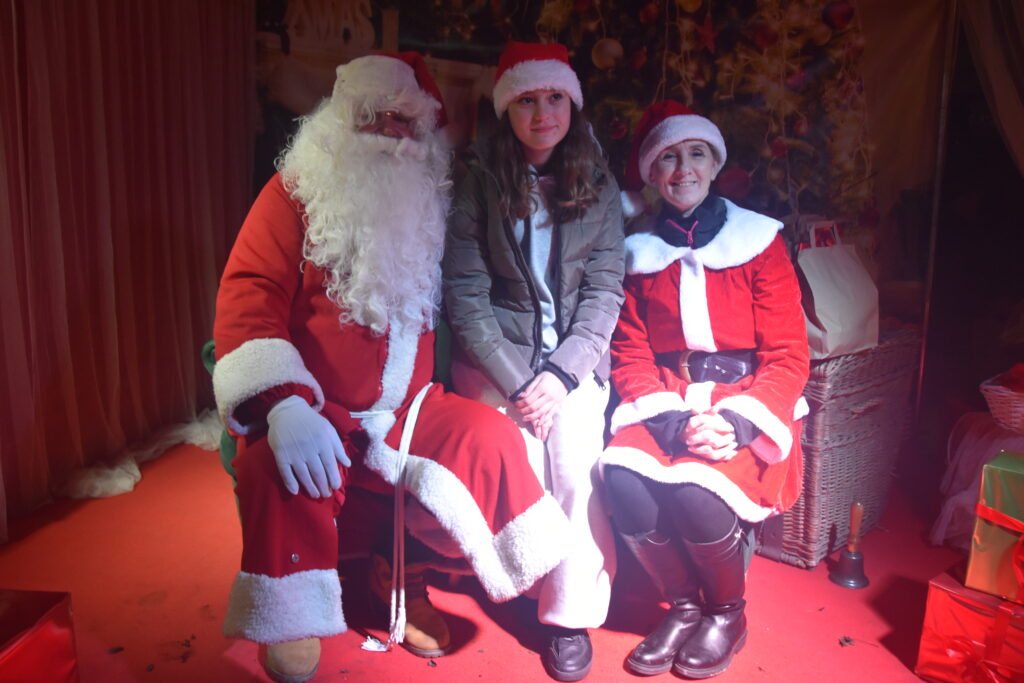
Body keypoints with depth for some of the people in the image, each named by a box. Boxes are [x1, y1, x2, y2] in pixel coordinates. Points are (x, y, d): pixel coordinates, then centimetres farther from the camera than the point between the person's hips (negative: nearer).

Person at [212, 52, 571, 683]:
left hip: (404, 410, 4)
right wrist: (285, 403, -27)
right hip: (315, 413, -3)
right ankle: (290, 631, -6)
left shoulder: (425, 204, 13)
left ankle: (401, 578, 2)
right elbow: (248, 295, -10)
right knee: (278, 467, -32)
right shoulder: (296, 194, 1)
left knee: (490, 436, -17)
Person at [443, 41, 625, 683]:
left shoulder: (600, 188, 5)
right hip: (496, 355, 0)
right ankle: (530, 579, 9)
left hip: (575, 357, 1)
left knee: (577, 460, -22)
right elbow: (466, 294, -6)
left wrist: (561, 374, -14)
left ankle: (572, 614, -4)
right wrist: (517, 383, -14)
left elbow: (605, 292, -1)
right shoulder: (479, 184, -1)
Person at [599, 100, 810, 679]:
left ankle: (728, 614, 5)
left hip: (745, 399, -2)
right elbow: (630, 355, 1)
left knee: (695, 491, -30)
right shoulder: (637, 252, 9)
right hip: (667, 400, 2)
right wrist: (674, 423, -17)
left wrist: (734, 422, -19)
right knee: (622, 481, -28)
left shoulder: (758, 240, 2)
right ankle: (682, 605, 3)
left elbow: (788, 356, -2)